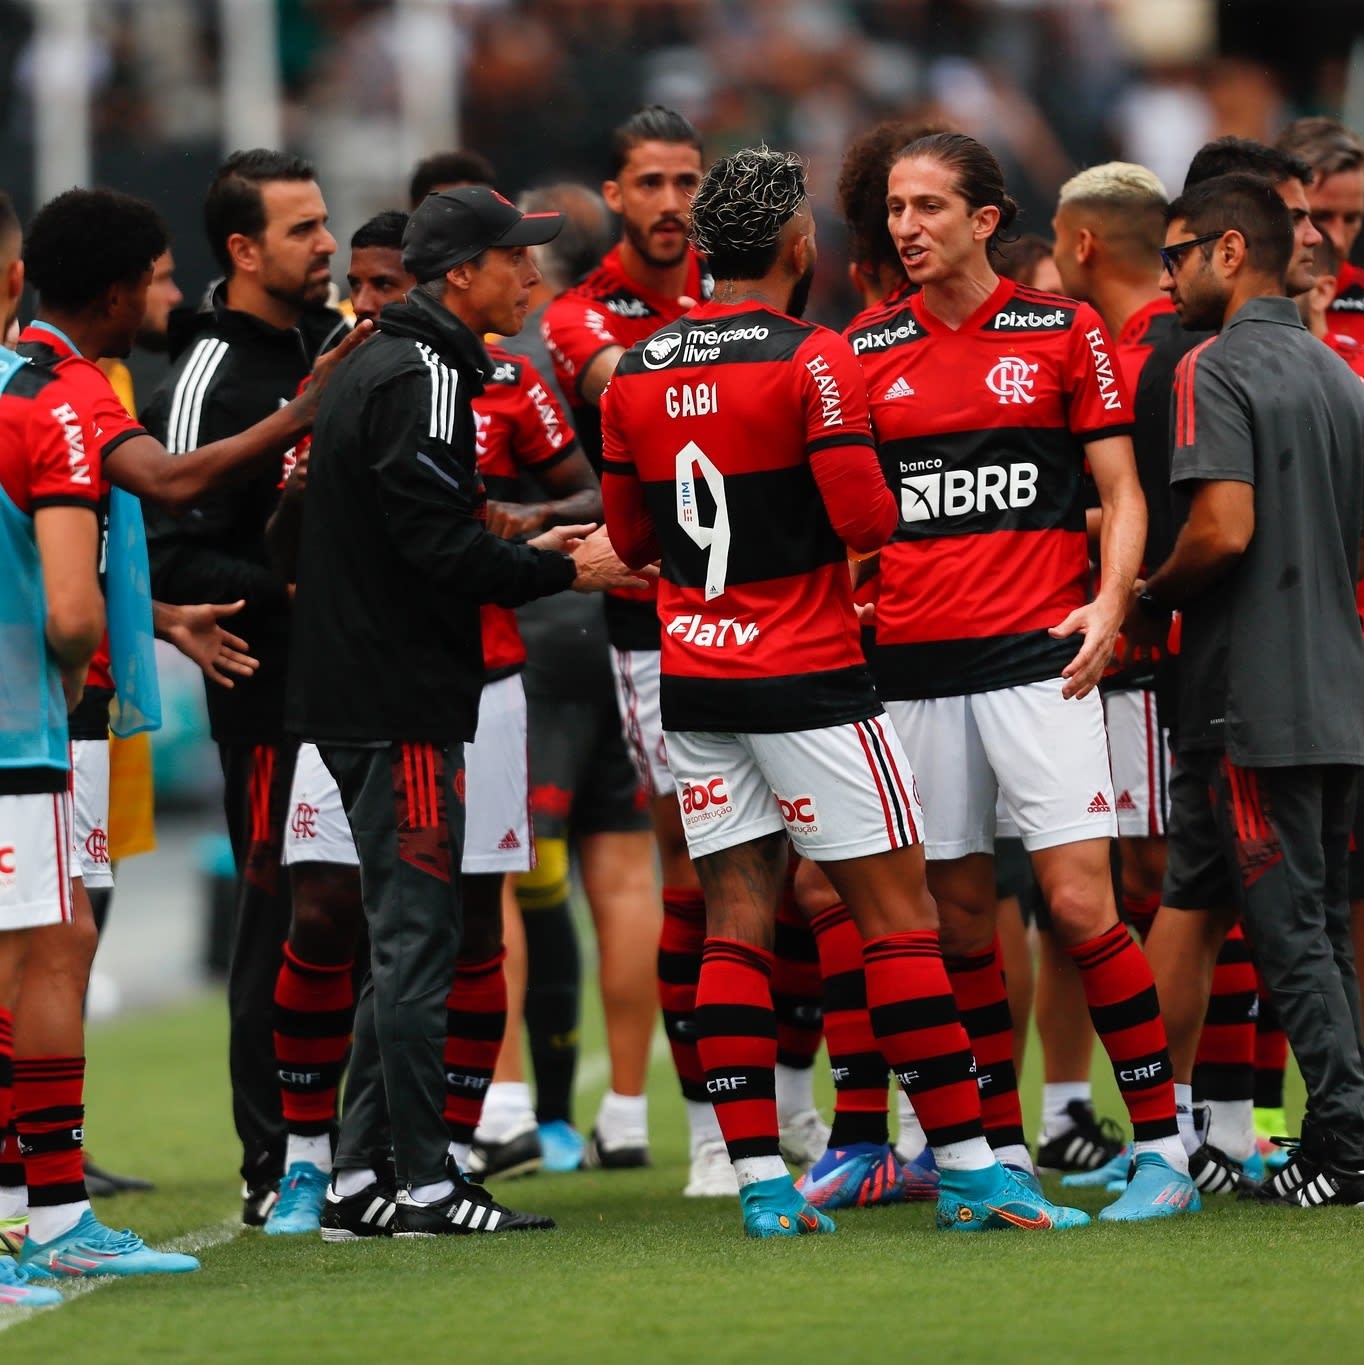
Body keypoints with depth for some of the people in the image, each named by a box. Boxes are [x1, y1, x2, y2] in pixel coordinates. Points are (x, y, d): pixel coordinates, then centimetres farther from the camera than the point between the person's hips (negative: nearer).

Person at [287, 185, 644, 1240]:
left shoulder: (383, 369, 18)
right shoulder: (422, 381, -14)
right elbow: (441, 549, -21)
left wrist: (527, 551, 14)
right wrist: (565, 571, -10)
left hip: (365, 695, 10)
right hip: (399, 703, -10)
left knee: (405, 939, 13)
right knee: (417, 934, -7)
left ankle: (357, 1183, 14)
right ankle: (427, 1184, -4)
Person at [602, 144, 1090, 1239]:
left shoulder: (636, 375, 6)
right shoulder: (813, 362, -12)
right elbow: (865, 521, -16)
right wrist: (886, 498, 5)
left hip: (694, 682, 6)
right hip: (808, 682, -6)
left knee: (737, 921, 6)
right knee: (899, 915, -1)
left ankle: (760, 1179, 2)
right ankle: (969, 1168, -2)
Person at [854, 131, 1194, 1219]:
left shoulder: (1062, 333, 3)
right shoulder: (868, 352, 10)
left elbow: (1122, 493, 4)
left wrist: (1109, 604, -11)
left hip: (1037, 655, -3)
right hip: (916, 666, 3)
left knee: (1079, 903, -10)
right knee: (958, 917, 5)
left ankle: (1162, 1144, -4)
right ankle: (1000, 1151, 14)